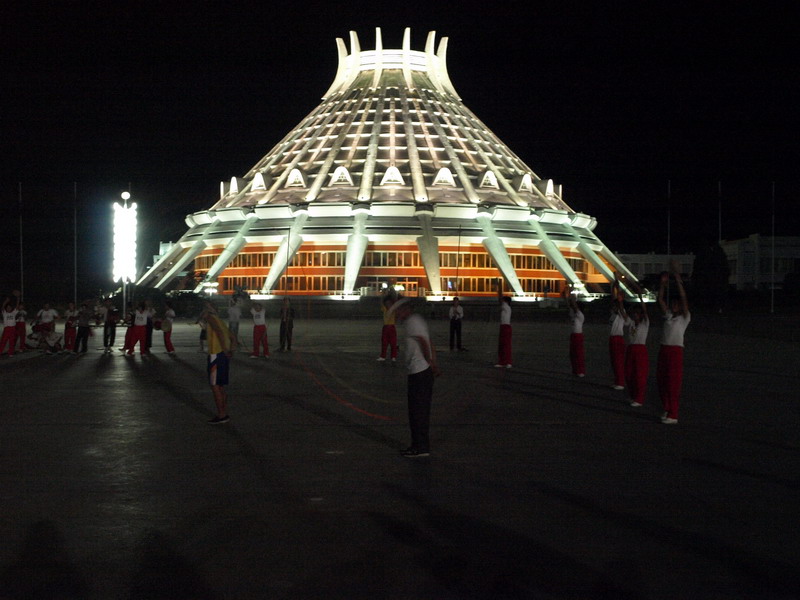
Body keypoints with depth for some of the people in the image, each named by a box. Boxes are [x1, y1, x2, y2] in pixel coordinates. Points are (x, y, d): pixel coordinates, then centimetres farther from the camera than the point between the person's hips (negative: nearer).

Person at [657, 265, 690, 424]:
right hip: (664, 349, 7)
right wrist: (663, 284, 1)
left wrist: (678, 279, -15)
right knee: (661, 381, 11)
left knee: (673, 384, -7)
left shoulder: (685, 317, 0)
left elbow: (683, 298, -10)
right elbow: (660, 300, 10)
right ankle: (667, 410, 25)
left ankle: (673, 416, -5)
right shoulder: (668, 316, 16)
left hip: (676, 350, -7)